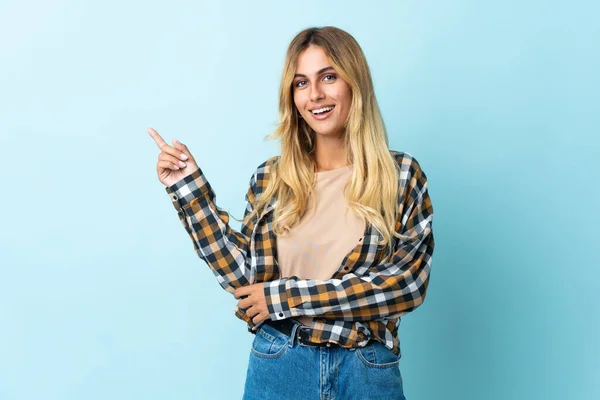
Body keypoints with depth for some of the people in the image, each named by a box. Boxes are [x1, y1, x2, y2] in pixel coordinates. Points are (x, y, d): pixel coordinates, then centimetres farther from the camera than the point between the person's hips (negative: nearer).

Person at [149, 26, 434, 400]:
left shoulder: (401, 174, -5)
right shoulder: (270, 178, 1)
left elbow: (407, 282, -12)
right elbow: (245, 277, -3)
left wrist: (285, 296, -14)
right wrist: (188, 186, -5)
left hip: (368, 370, -1)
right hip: (278, 365, 2)